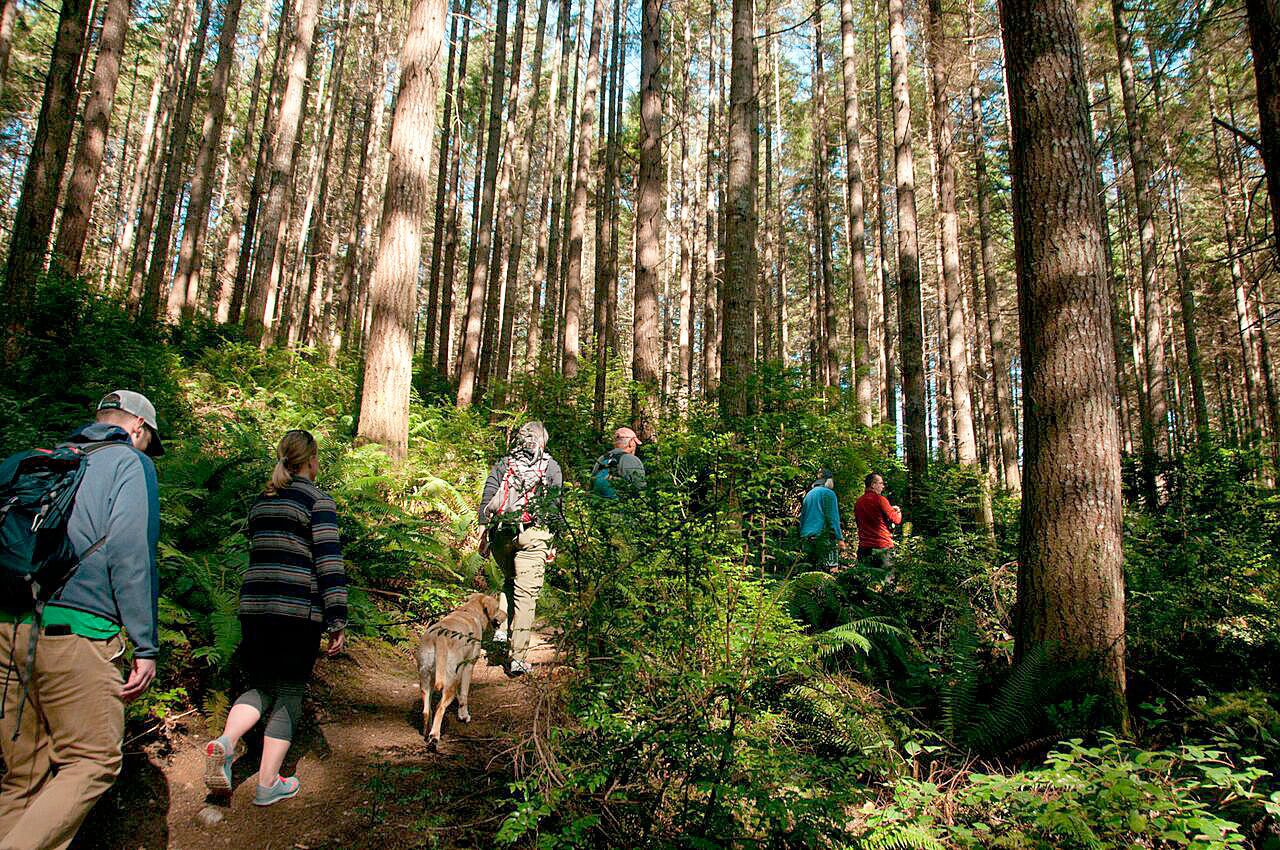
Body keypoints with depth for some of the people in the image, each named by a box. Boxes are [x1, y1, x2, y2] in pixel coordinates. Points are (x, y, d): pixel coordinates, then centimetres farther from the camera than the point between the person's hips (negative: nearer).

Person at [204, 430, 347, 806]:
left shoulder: (261, 502, 14)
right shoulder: (317, 501, -7)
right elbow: (330, 563, -14)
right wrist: (337, 621, -12)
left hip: (253, 606, 6)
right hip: (299, 612, -6)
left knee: (262, 686, 18)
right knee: (289, 694, 7)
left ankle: (224, 742, -8)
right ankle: (268, 784, 10)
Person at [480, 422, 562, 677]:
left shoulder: (502, 464, 11)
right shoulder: (551, 467, 7)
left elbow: (486, 500, 4)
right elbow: (554, 506, 3)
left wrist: (484, 532, 7)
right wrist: (552, 542, 7)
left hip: (501, 534, 3)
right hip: (532, 535, -2)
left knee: (509, 581, 26)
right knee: (525, 594, -1)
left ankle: (503, 627, 9)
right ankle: (518, 658, -2)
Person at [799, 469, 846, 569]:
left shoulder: (809, 494, 18)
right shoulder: (828, 493, -4)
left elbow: (802, 517, 21)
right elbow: (833, 518, -11)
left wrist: (802, 536, 26)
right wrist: (840, 538, -10)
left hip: (807, 537, 7)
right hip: (823, 534, -7)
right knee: (831, 569, -10)